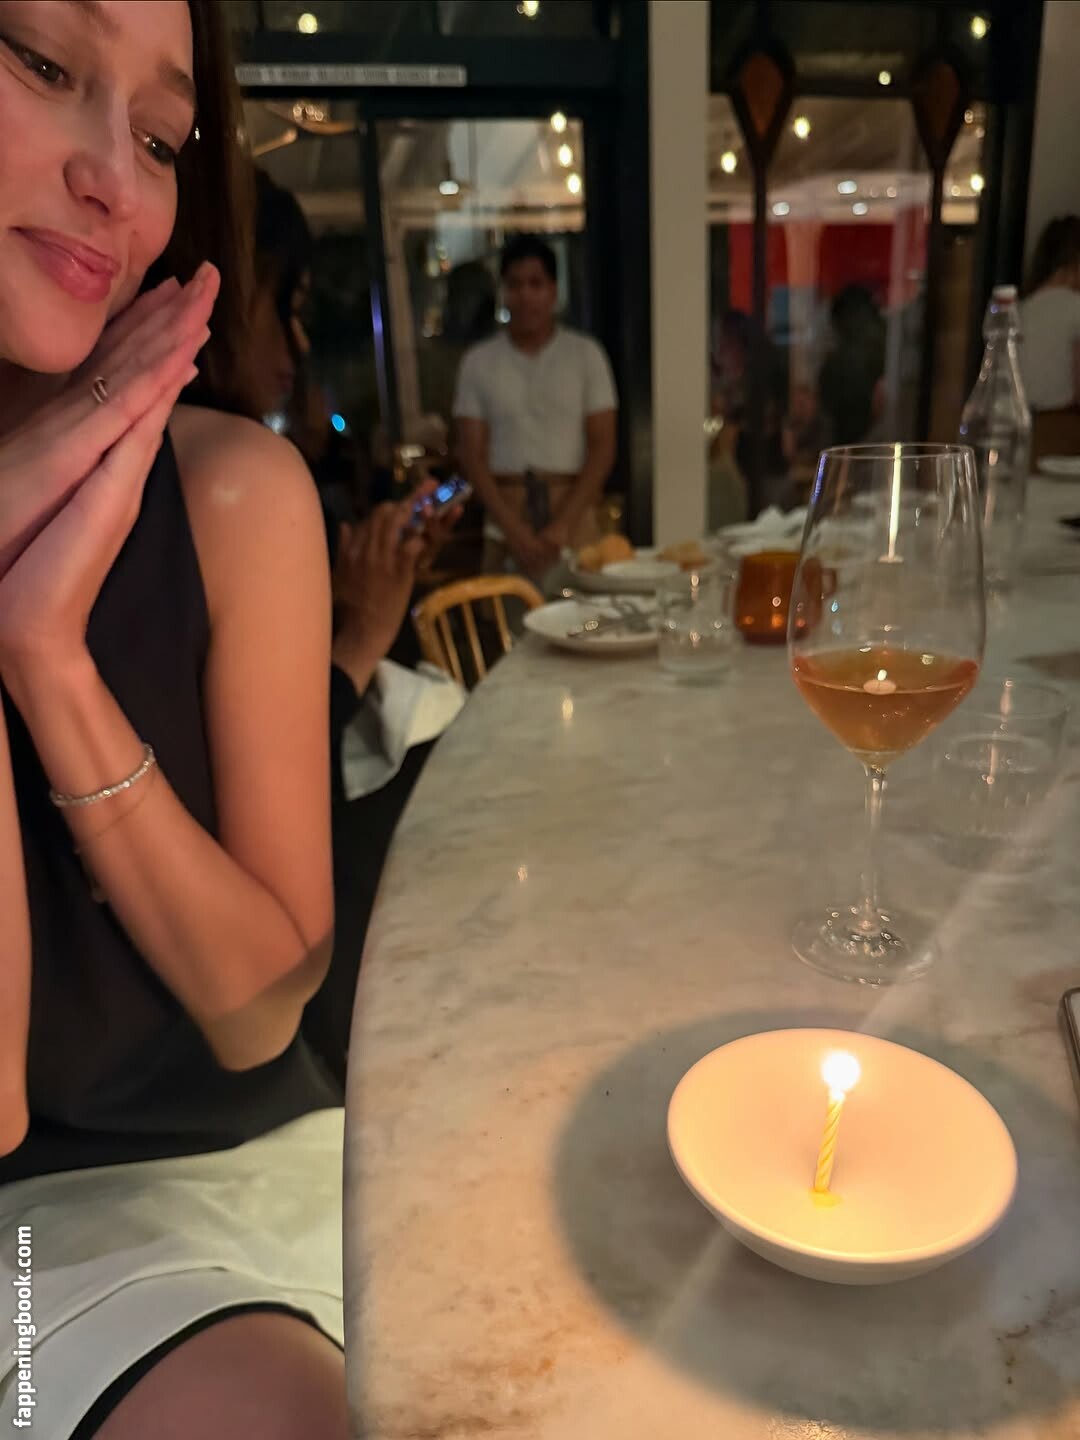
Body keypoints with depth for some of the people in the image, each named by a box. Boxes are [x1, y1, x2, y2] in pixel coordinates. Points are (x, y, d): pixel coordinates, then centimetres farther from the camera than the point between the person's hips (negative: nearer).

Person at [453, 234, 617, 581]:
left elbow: (603, 447, 1)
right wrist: (513, 527, -10)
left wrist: (562, 524, -11)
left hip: (572, 511, 0)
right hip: (506, 513, 1)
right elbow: (471, 454, 3)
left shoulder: (585, 354, 6)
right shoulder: (478, 361, 8)